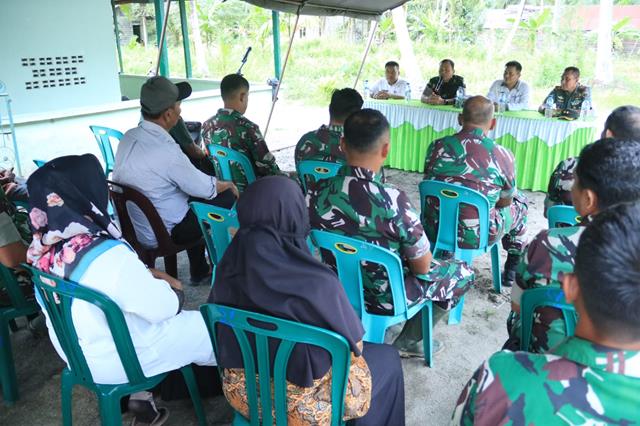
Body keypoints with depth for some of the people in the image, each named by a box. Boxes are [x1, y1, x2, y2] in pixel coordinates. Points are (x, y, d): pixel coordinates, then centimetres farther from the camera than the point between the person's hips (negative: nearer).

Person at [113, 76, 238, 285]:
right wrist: (228, 185, 4)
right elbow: (206, 189, -16)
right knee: (228, 198, 2)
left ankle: (199, 270, 33)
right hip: (162, 234, -8)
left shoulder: (128, 137, -4)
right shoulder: (167, 151, -29)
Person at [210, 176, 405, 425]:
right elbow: (351, 341, -16)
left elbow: (219, 325, 2)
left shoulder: (231, 263, -15)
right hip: (299, 406, -5)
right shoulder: (318, 285, -32)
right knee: (387, 359, 18)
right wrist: (354, 347, 7)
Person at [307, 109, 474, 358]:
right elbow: (422, 267, -19)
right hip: (386, 297, -5)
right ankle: (407, 342, 21)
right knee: (463, 272, 17)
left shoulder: (317, 193, -18)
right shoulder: (393, 201, -33)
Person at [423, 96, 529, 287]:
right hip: (475, 237, -2)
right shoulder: (502, 156, -15)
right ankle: (512, 270, 38)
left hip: (433, 232, 3)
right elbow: (505, 202, 1)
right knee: (520, 201, 24)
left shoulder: (436, 147, -7)